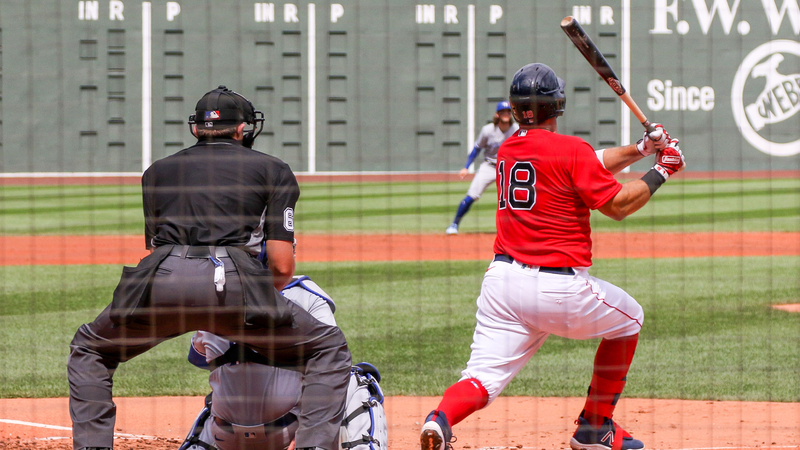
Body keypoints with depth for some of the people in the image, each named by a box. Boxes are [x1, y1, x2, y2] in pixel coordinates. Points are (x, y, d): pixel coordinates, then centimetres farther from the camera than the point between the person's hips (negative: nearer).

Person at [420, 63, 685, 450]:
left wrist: (639, 149, 21)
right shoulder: (571, 149, -6)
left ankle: (441, 418, -36)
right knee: (628, 317, 24)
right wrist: (660, 172, 5)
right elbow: (618, 205, -7)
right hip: (561, 286, -5)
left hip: (502, 279, 5)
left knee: (484, 378, -2)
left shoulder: (507, 149, 16)